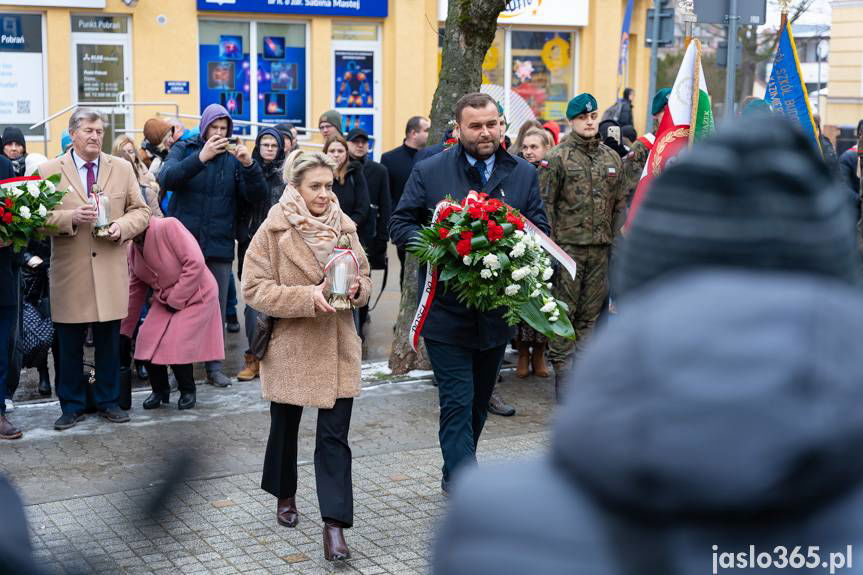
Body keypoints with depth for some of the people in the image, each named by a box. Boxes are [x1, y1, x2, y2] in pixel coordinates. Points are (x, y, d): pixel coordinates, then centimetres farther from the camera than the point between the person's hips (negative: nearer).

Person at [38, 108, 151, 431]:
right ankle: (72, 406, 18)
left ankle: (108, 401, 22)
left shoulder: (122, 168, 8)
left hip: (111, 271, 2)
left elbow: (140, 211, 9)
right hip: (69, 273, -1)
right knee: (69, 344, 5)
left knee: (109, 341, 8)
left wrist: (121, 226, -11)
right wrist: (71, 217, -19)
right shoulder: (50, 171, 1)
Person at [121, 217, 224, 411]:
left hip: (196, 295, -7)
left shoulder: (169, 227, -21)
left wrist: (176, 300, -19)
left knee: (176, 346, -16)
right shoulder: (133, 249, 2)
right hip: (164, 300, 7)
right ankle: (159, 391, 17)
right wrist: (124, 332, 12)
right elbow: (135, 290, 11)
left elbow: (195, 263, -25)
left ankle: (188, 392, 9)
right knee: (148, 342, -6)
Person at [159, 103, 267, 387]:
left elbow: (257, 196, -4)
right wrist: (201, 158, -28)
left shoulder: (233, 157, 6)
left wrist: (249, 165, -21)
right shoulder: (184, 149, 3)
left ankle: (214, 366, 16)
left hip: (219, 246, 2)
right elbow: (166, 179, -16)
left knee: (217, 307, 7)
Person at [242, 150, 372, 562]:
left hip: (337, 347, 2)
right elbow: (254, 288, -13)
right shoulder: (273, 230, -9)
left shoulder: (344, 227, 2)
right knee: (285, 426, 17)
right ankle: (285, 496, 41)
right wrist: (308, 297, -23)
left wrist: (356, 289, -13)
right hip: (290, 346, -2)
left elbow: (364, 278, 11)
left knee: (334, 436, -4)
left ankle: (334, 525, -4)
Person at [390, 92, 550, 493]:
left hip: (498, 308, 4)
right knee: (457, 403, -8)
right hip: (446, 310, -4)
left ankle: (455, 475, 35)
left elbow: (540, 230, 8)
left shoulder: (523, 174, 6)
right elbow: (400, 224, 1)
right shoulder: (429, 171, -1)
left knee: (479, 401, 17)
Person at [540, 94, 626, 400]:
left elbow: (620, 203, 16)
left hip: (600, 248, 5)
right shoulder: (558, 157, -2)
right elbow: (545, 204, -5)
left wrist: (616, 239, 9)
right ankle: (562, 368, 4)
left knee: (591, 312, 9)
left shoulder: (611, 157, 13)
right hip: (568, 245, -4)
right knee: (564, 311, -2)